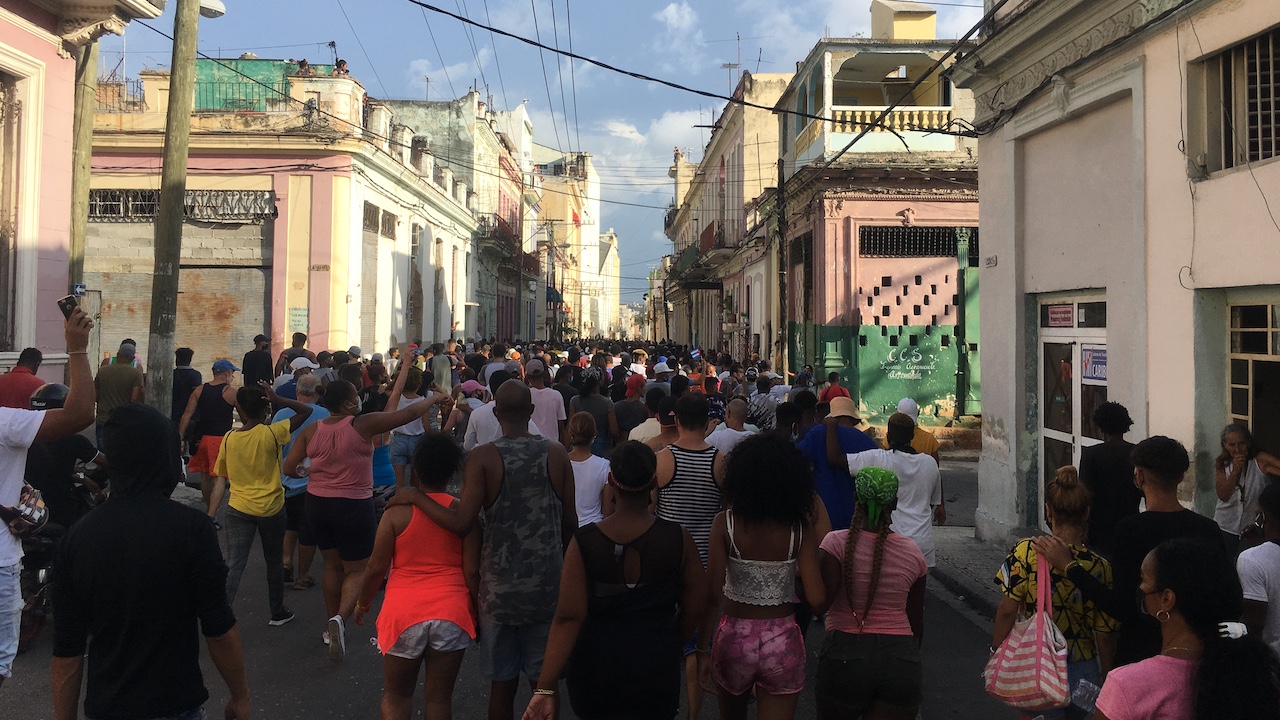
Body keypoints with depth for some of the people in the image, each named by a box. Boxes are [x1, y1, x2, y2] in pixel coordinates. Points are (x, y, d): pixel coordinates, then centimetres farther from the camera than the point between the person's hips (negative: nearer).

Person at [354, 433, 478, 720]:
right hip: (452, 612, 1)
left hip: (404, 613, -1)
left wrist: (363, 603, 15)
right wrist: (478, 612, 10)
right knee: (439, 697, 11)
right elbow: (472, 571, -4)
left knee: (396, 695, 16)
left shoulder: (397, 511, -5)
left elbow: (377, 567, -2)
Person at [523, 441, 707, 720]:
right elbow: (695, 606, -2)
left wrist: (546, 688, -15)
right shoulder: (678, 539, -11)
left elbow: (568, 617, -17)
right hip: (656, 671, 0)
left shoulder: (583, 542, -13)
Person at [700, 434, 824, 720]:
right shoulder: (801, 528, -9)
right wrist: (793, 577, 6)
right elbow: (817, 598, -14)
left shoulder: (726, 524, -12)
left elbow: (713, 595, -13)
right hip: (782, 642, 0)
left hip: (735, 637, 0)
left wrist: (702, 650, -5)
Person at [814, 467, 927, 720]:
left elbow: (819, 603, -19)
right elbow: (916, 622, 12)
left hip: (846, 654, -2)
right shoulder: (912, 552, 5)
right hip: (901, 658, 3)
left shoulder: (836, 543, -8)